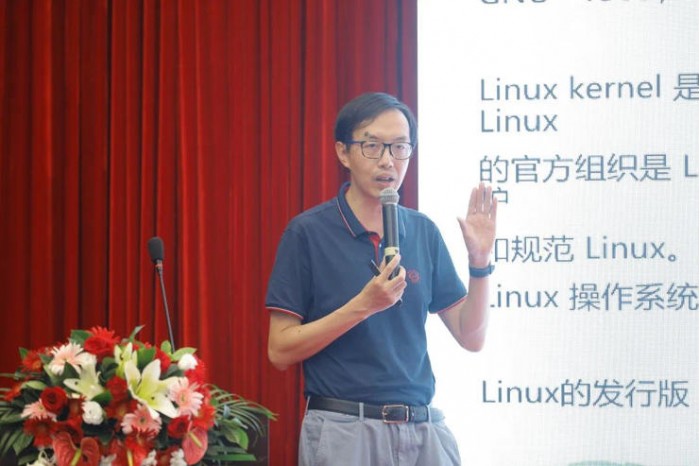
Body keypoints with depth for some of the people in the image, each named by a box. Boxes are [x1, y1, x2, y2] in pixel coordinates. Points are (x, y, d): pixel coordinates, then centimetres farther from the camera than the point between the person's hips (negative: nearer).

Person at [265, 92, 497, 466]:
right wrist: (363, 306, -18)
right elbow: (281, 351, -8)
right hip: (343, 431, -4)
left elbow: (471, 337, 9)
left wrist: (479, 260, -5)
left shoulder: (423, 232, 9)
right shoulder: (307, 232, -4)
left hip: (424, 431, 4)